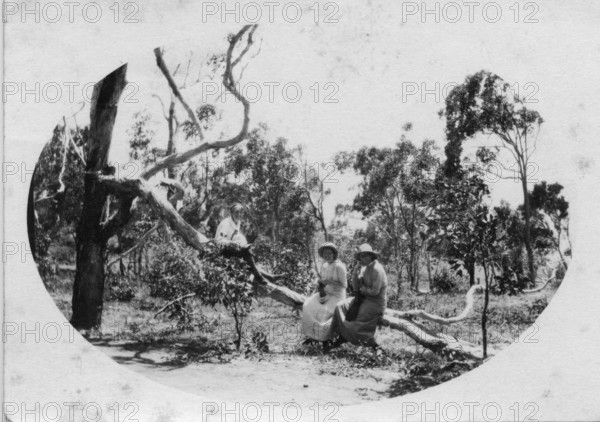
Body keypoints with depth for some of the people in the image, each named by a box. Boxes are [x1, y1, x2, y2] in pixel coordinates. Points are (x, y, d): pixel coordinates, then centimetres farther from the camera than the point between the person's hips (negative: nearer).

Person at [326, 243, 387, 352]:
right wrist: (356, 271, -7)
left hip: (375, 303, -9)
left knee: (356, 326, -16)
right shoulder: (365, 268, 9)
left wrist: (362, 289, -6)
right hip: (365, 299, 9)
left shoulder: (376, 269, -18)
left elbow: (375, 291, -22)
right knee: (340, 307, -5)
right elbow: (356, 287, 8)